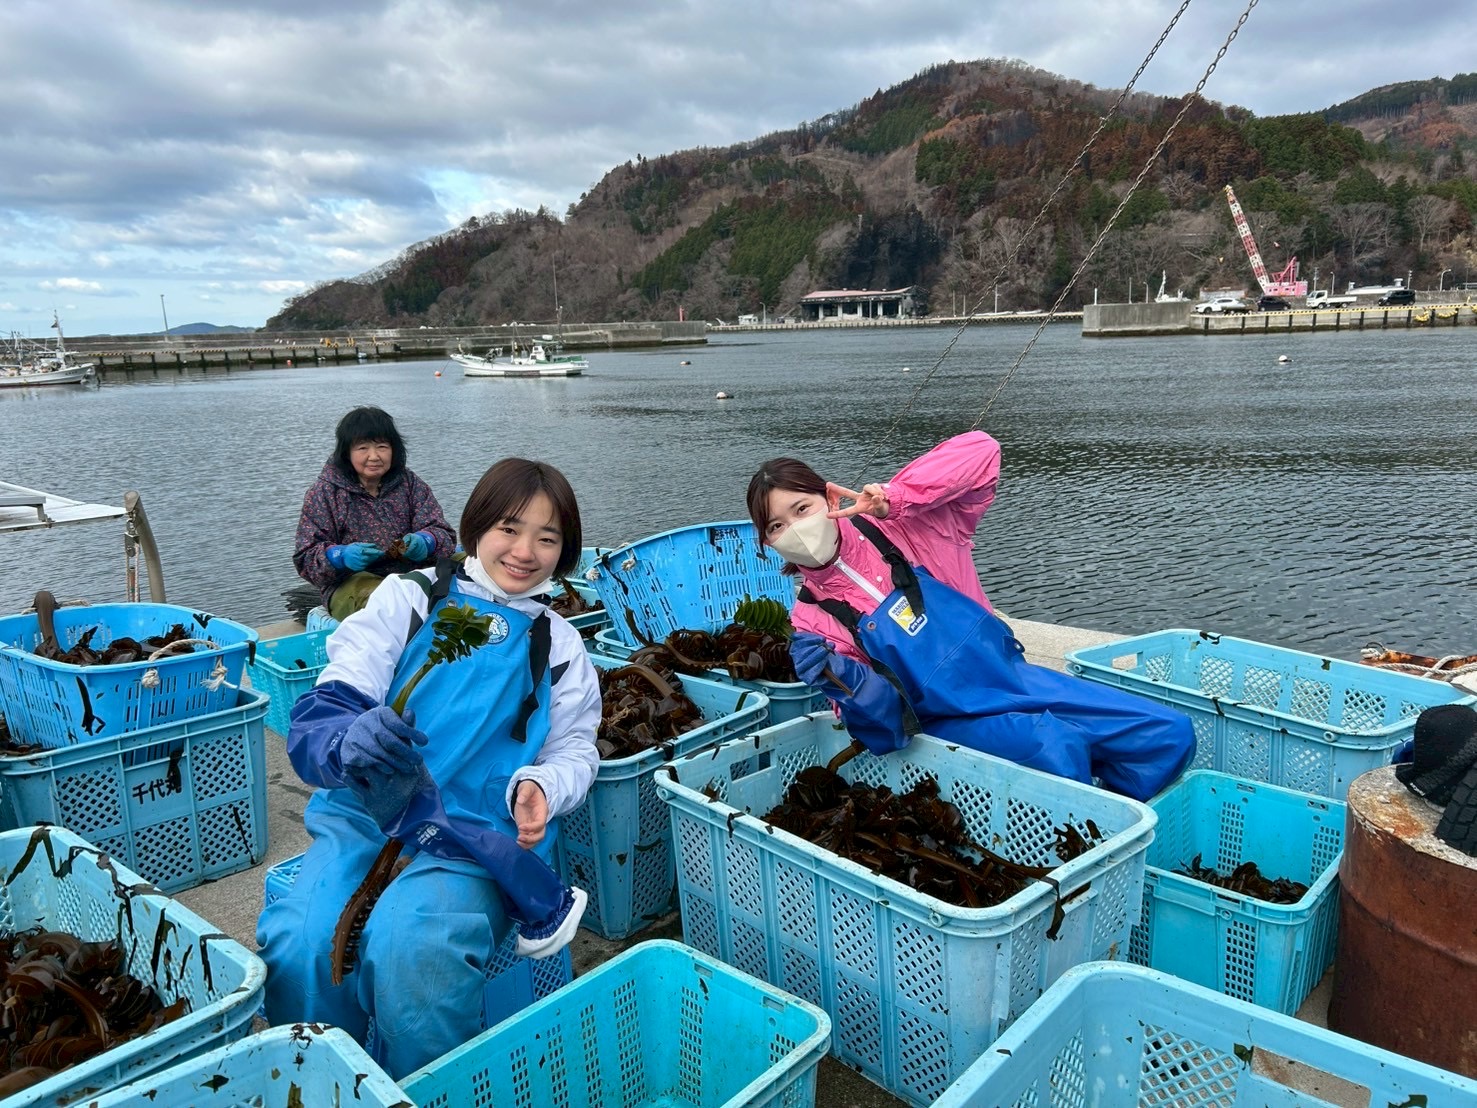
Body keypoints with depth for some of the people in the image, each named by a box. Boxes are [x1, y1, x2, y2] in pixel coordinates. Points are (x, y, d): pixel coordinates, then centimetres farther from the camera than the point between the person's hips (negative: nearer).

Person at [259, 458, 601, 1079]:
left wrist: (539, 788, -10)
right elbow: (315, 720, 0)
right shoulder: (407, 598, 8)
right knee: (298, 945, -29)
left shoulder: (558, 644, 15)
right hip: (366, 812, 1)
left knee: (412, 949, -32)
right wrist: (349, 743, -26)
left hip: (481, 830, 0)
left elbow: (575, 749, 15)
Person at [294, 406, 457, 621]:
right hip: (351, 581, -3)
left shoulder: (410, 484, 11)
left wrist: (424, 542, -23)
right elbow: (306, 558, 0)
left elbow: (443, 535, 2)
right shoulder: (325, 492, 5)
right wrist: (341, 555, -22)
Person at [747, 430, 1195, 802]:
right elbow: (885, 727, -12)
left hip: (1013, 674, 3)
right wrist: (842, 679, -32)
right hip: (951, 720, -3)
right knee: (1055, 748, -32)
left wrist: (894, 498, -23)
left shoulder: (897, 527, -6)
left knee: (1169, 735, -5)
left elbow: (980, 451, -15)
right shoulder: (810, 622, -7)